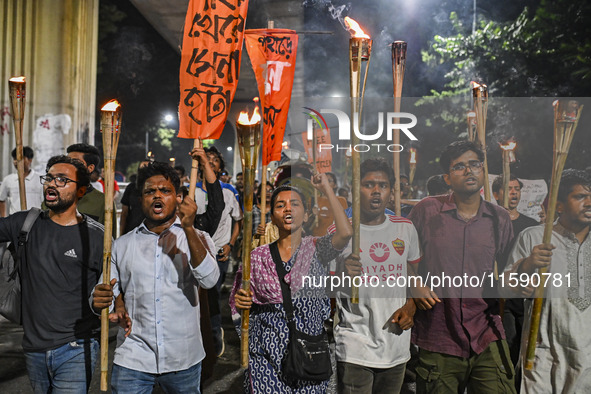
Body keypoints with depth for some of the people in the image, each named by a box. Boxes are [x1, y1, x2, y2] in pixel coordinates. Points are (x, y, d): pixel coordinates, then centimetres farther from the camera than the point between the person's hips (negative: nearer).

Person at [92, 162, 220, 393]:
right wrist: (99, 302, -14)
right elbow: (108, 292, 10)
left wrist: (189, 229, -24)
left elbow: (209, 279, -16)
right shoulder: (122, 245, 7)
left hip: (183, 357, -1)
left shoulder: (196, 239, 1)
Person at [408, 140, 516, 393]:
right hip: (437, 339, -1)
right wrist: (414, 285, -6)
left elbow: (508, 272, 18)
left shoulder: (499, 218, 8)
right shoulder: (427, 210, 0)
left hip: (487, 339, 2)